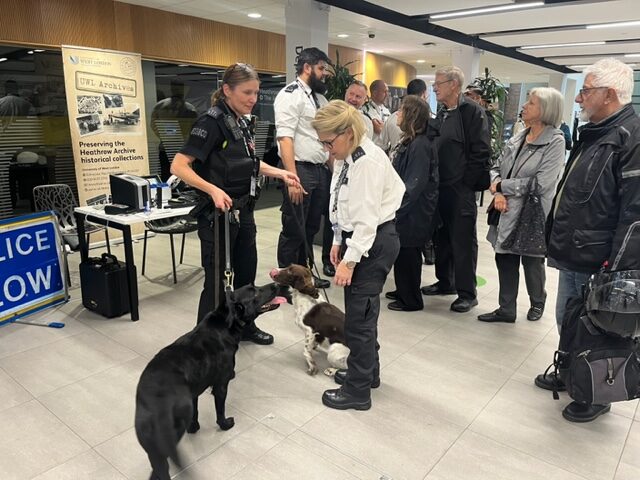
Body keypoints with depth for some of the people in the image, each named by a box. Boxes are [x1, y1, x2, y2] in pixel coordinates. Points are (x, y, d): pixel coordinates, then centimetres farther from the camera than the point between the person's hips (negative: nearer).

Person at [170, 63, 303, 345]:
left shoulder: (240, 122, 9)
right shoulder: (212, 121, -16)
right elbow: (179, 166, -22)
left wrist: (280, 173, 11)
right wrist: (213, 190, -34)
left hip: (243, 212, 9)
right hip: (218, 214, -9)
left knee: (246, 271, 18)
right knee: (217, 279, 0)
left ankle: (245, 326, 37)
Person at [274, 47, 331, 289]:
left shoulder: (319, 97, 16)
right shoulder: (290, 95, -10)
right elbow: (285, 138, -18)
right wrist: (293, 178, -25)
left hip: (320, 171, 8)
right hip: (301, 170, -8)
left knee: (310, 229, 16)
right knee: (294, 231, 2)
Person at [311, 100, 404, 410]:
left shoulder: (368, 162, -21)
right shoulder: (347, 157, 8)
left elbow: (367, 218, -23)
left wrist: (349, 260, -22)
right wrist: (339, 242, 15)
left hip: (374, 242, -10)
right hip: (357, 238, 10)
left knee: (358, 316, -3)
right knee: (364, 311, 19)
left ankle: (358, 390, 12)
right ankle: (367, 371, 36)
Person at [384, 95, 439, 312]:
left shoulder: (420, 145, -19)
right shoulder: (411, 142, 10)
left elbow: (415, 184, -22)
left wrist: (396, 209, -18)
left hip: (413, 212, -9)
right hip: (406, 208, 9)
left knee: (408, 253, 2)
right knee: (402, 252, 17)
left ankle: (411, 300, 17)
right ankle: (403, 291, 32)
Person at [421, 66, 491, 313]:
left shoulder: (472, 112, -9)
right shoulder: (441, 114, 15)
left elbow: (480, 153, -14)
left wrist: (465, 183, -15)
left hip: (461, 190, -8)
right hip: (440, 189, 8)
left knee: (463, 242, 0)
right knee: (441, 238, 15)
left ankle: (467, 293, 10)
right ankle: (445, 282, 30)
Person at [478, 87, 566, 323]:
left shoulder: (555, 142, -12)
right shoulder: (516, 139, 7)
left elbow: (540, 184, -20)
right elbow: (497, 168, 8)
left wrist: (501, 185, -13)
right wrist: (498, 194, -12)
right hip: (507, 212, 6)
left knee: (531, 261, 12)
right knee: (505, 259, 9)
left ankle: (537, 302, 39)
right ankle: (506, 309, 23)